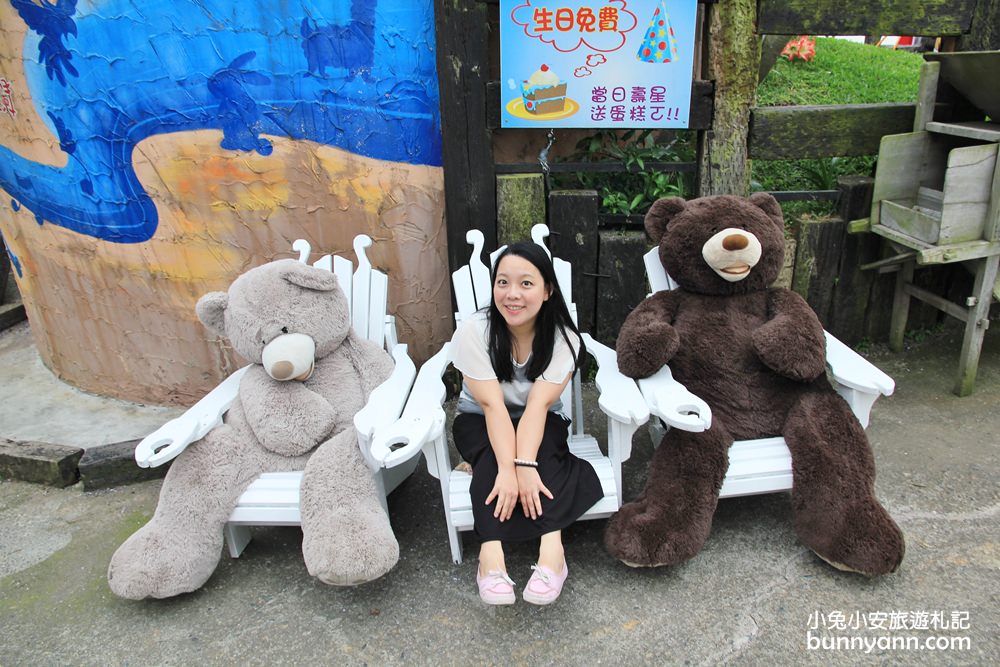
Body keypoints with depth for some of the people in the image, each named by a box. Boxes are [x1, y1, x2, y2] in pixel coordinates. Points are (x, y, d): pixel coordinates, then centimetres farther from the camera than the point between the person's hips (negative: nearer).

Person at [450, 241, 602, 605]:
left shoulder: (563, 338, -18)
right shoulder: (473, 332, -21)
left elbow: (538, 404, -28)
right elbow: (493, 405, -27)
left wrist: (524, 464, -43)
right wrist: (508, 468, -40)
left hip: (541, 422, 1)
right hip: (479, 422, 0)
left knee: (542, 453, -32)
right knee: (493, 456, -33)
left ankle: (550, 548, -45)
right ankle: (492, 552, -46)